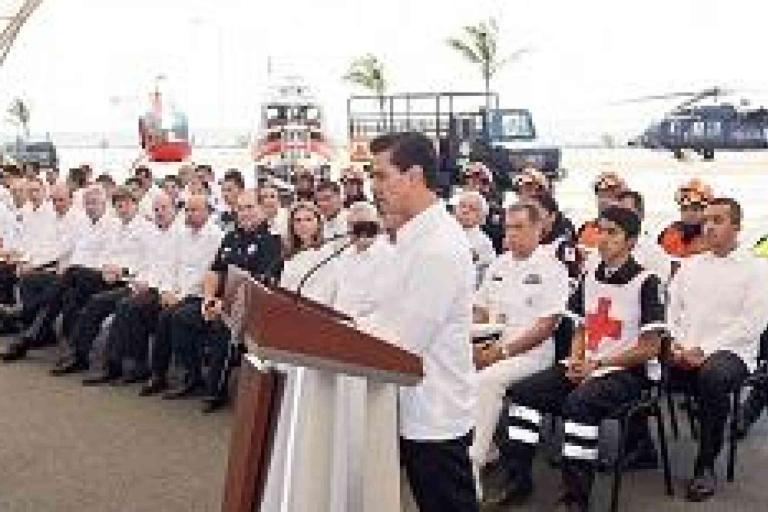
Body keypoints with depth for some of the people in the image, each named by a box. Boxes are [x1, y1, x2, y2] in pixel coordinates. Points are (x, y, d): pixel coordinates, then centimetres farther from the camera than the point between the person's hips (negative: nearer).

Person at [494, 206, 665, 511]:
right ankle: (518, 480, -3)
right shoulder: (589, 280, 12)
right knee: (522, 392, -10)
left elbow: (650, 348, -9)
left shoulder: (644, 282, -8)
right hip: (584, 367, 7)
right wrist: (575, 360, -1)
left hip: (625, 372, -7)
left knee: (578, 403, -34)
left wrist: (597, 364, -12)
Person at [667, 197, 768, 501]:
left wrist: (704, 350, -17)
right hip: (683, 353, 5)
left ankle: (705, 465, -20)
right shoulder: (690, 265, 19)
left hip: (730, 351, -4)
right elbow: (671, 310, 14)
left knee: (712, 376, -38)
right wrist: (676, 345, -6)